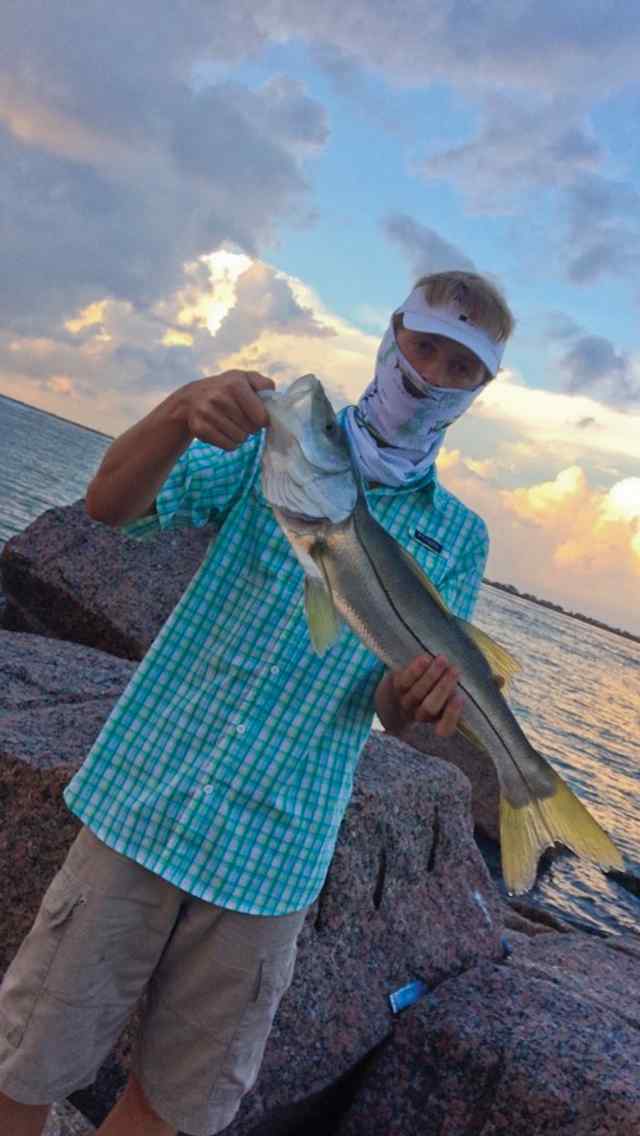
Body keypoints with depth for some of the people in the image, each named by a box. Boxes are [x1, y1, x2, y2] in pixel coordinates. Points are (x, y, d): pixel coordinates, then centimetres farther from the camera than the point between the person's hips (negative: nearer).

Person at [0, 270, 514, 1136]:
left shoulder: (458, 538, 6)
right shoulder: (276, 441, 2)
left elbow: (394, 712, 3)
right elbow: (112, 505, -10)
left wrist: (423, 693, -22)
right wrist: (181, 412, -30)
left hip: (273, 858, 2)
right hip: (145, 803, -1)